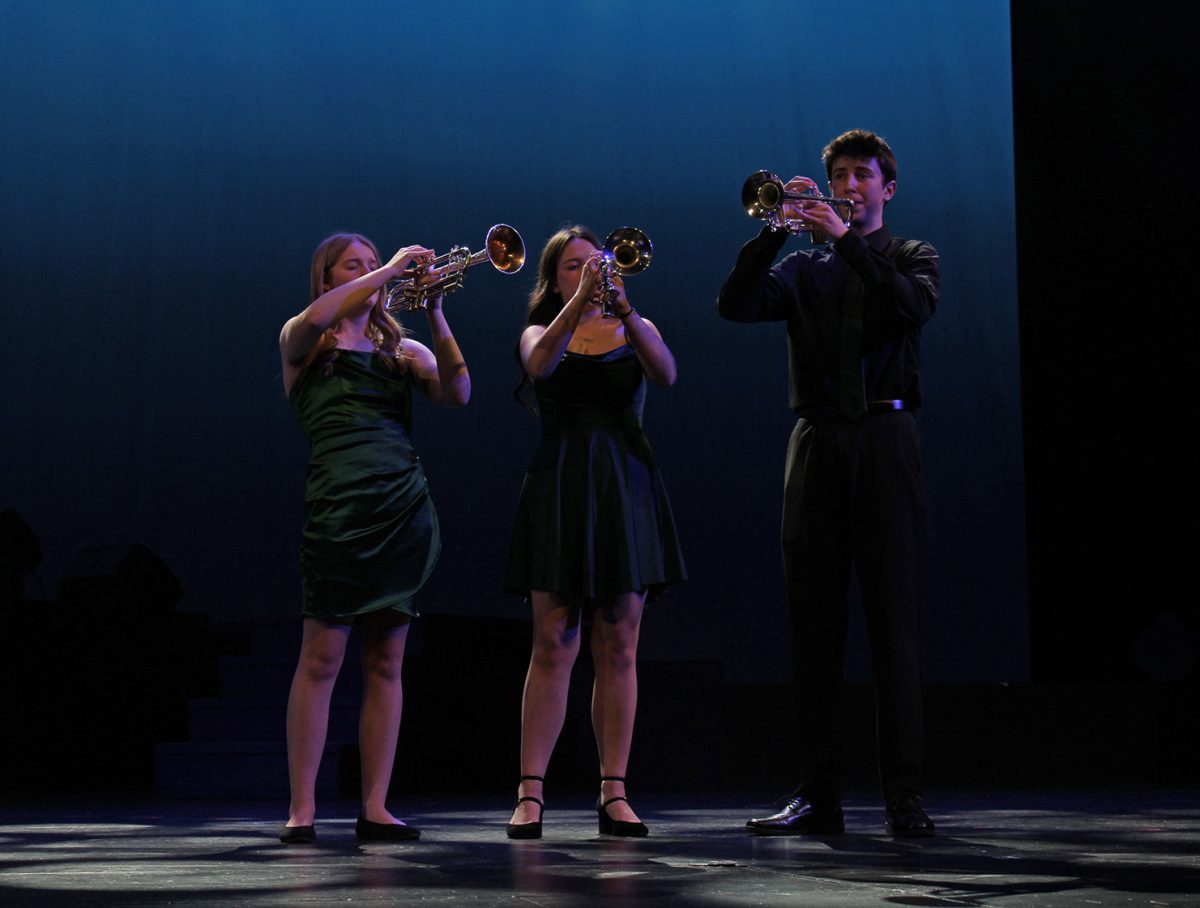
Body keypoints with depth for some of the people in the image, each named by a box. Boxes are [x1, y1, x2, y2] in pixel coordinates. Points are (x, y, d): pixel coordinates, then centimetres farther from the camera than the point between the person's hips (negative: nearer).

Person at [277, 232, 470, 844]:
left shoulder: (403, 351, 18)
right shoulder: (301, 344, 9)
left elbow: (457, 394, 0)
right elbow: (315, 318, -16)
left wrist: (433, 310, -8)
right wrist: (391, 269, -12)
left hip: (407, 512, 4)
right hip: (339, 510, -4)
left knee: (386, 661, 3)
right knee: (322, 657, -8)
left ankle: (374, 808, 6)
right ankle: (301, 810, -4)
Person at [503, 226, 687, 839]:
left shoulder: (634, 330, 13)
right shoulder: (540, 333, 10)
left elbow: (666, 374, -10)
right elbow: (540, 365, -16)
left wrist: (622, 307, -22)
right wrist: (580, 301, -28)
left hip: (626, 487, 1)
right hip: (559, 484, -1)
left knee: (619, 647, -1)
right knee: (553, 644, -7)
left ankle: (613, 794, 2)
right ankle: (529, 794, -7)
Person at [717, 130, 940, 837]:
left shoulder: (911, 256, 14)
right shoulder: (805, 267, 18)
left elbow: (916, 306, -10)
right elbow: (736, 305, 1)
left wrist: (846, 239, -14)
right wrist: (776, 230, -9)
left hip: (885, 440, -2)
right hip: (817, 443, 3)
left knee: (893, 619, -7)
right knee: (815, 621, 1)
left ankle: (905, 796, -8)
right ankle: (819, 795, 4)